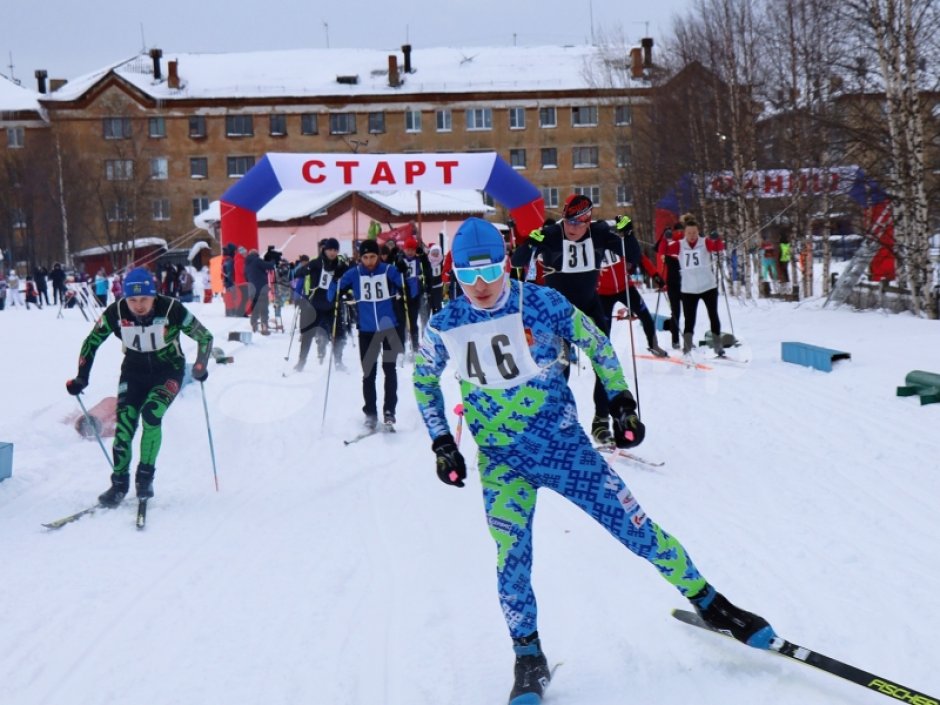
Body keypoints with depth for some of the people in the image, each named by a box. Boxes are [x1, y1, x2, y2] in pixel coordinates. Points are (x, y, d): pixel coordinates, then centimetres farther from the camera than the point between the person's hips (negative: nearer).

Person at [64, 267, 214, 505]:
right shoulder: (115, 313, -18)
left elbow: (204, 337, -12)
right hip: (134, 371, 3)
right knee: (124, 421, -11)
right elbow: (92, 342, -2)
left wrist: (200, 366, -22)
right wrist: (81, 377, -7)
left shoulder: (172, 310, -25)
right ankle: (119, 482, 3)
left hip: (169, 371, -2)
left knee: (151, 414, -24)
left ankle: (145, 477, -7)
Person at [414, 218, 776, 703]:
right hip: (501, 462, 1)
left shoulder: (542, 303, -12)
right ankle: (529, 661, 17)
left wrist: (621, 403, 0)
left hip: (564, 443, -1)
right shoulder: (444, 327, -6)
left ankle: (711, 605, 19)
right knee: (511, 559, -7)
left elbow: (597, 345, 3)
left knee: (636, 529, 0)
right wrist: (441, 444, 7)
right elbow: (423, 382, 12)